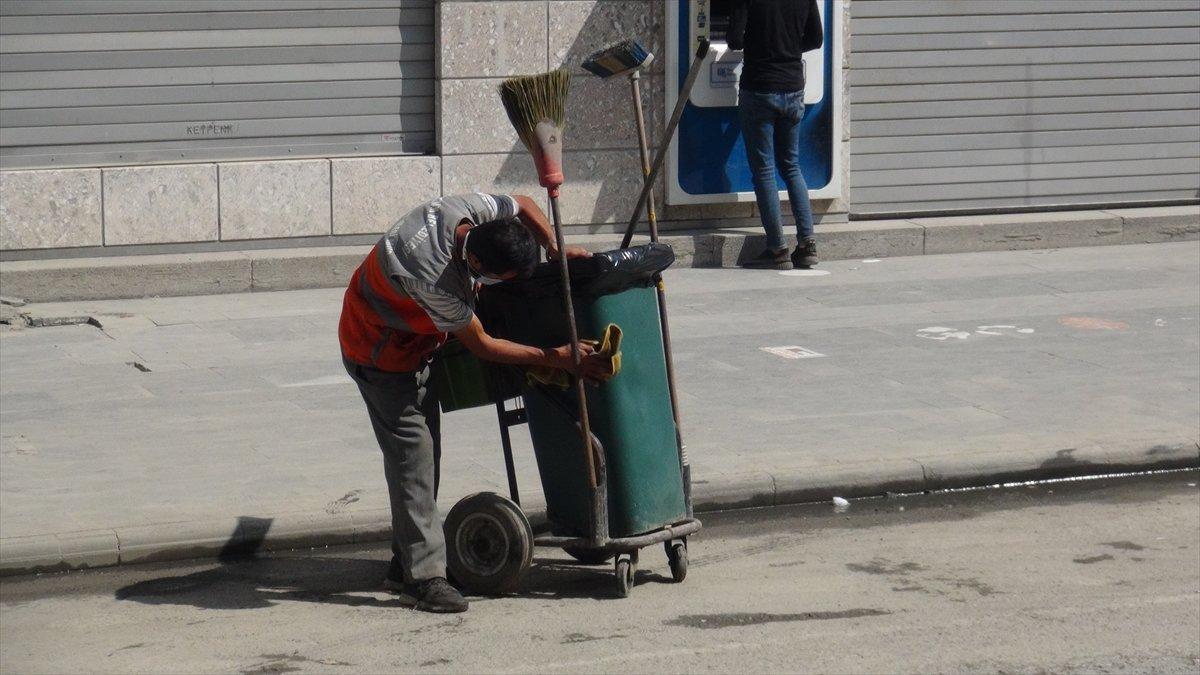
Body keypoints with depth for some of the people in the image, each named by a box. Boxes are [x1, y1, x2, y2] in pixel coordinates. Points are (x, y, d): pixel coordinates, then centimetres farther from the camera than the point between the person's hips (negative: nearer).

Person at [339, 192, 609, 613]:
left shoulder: (471, 210, -20)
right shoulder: (433, 278, -40)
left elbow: (522, 205, 5)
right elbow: (481, 345, -26)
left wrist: (554, 249, -7)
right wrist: (554, 357, -23)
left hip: (413, 345, 9)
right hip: (380, 353, -9)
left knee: (426, 451, 11)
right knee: (412, 456, -13)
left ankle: (406, 564, 18)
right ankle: (422, 578, -12)